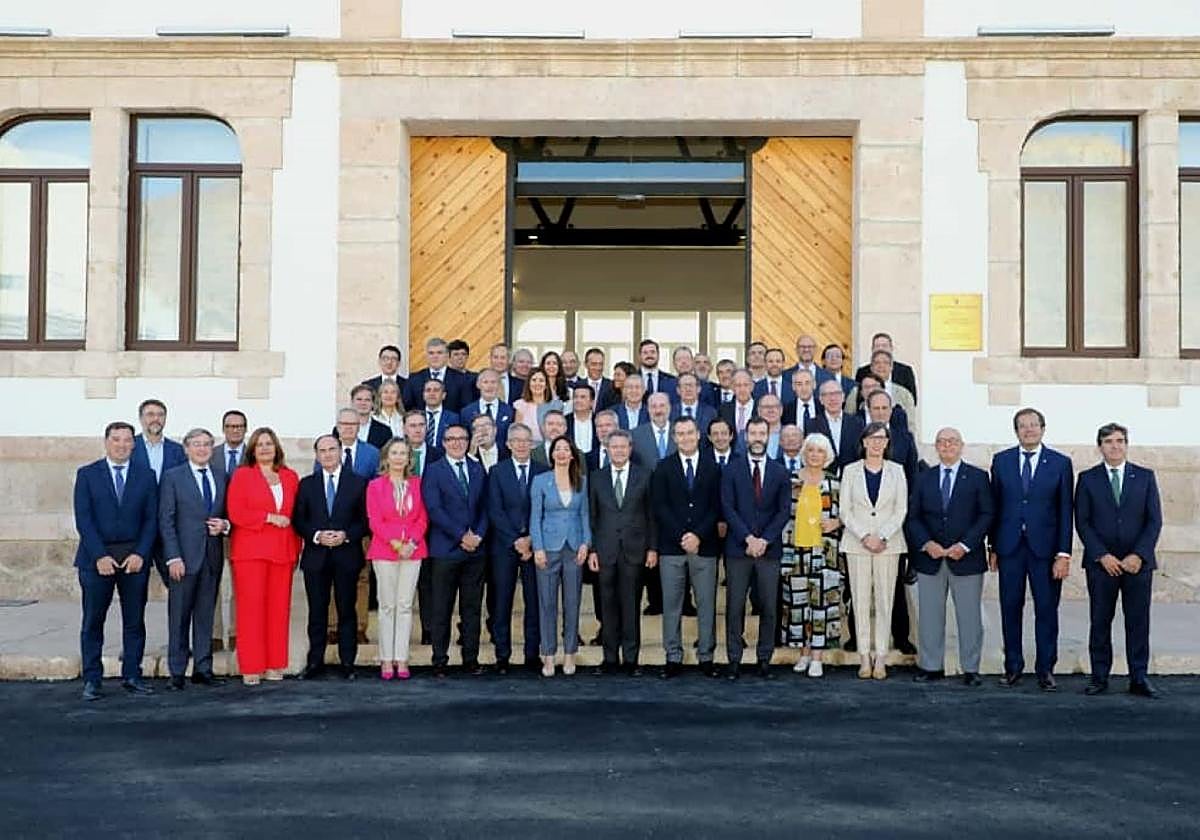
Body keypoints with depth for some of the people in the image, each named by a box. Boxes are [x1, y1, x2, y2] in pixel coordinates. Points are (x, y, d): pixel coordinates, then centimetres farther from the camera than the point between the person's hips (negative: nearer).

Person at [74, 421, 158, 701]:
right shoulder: (87, 475, 3)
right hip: (96, 557, -1)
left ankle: (131, 676, 11)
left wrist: (140, 554, -8)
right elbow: (83, 520, -3)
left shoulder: (146, 476, 7)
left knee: (135, 620, 4)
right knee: (93, 621, 1)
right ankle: (92, 680, 7)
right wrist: (100, 556, -12)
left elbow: (151, 519, 4)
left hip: (134, 557, 2)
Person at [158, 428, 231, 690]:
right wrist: (173, 557, -12)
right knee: (179, 616, 0)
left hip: (213, 556, 4)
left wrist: (225, 525, -5)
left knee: (206, 615, 9)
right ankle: (176, 673, 7)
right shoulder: (172, 477, 0)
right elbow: (166, 520, -5)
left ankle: (203, 669, 15)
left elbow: (226, 514, 19)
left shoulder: (221, 478, 13)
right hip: (184, 556, -4)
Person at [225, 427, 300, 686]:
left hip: (283, 551, 3)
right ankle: (251, 668, 0)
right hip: (250, 550, -3)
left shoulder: (290, 477, 14)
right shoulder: (242, 475, 4)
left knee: (279, 607, 2)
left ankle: (274, 665, 9)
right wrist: (270, 517, -10)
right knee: (251, 607, -4)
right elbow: (235, 513, -6)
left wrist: (297, 546, 7)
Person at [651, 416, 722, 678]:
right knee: (671, 605, 3)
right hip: (671, 547, 0)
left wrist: (698, 535, -10)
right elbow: (660, 507, 0)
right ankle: (673, 658, 9)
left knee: (707, 604, 2)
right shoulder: (663, 468, 7)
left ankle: (706, 657, 9)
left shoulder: (713, 468, 8)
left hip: (704, 546, 0)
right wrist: (681, 536, -10)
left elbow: (716, 507, 2)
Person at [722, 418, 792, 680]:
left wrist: (764, 540, -9)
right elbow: (727, 508, -2)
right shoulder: (731, 470, 5)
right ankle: (734, 659, 6)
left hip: (769, 549, 1)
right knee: (734, 607, -1)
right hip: (737, 549, -1)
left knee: (769, 607, 2)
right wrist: (748, 538, -11)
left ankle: (765, 659, 11)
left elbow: (784, 510, 3)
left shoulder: (780, 472, 9)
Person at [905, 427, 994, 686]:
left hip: (966, 558, -2)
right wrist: (926, 543, -10)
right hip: (929, 558, 2)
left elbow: (986, 515, -3)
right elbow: (913, 517, 7)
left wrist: (965, 545, -13)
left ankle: (970, 669, 11)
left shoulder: (977, 477, 3)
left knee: (969, 615, 3)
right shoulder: (923, 479, 10)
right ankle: (931, 666, 15)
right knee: (930, 615, 6)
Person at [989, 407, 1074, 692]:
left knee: (1047, 609, 3)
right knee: (1010, 607, 6)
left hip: (1045, 547, -1)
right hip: (1009, 547, 1)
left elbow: (1065, 511, -1)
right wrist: (992, 547, 6)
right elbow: (994, 506, 8)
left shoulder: (1060, 463, 1)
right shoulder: (1001, 461, 6)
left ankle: (1045, 669, 13)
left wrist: (1064, 553, -7)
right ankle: (1013, 666, 18)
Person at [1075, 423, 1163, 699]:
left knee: (1138, 622, 3)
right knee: (1100, 622, 3)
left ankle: (1139, 678, 9)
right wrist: (1103, 556, -11)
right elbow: (1082, 523, 0)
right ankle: (1099, 677, 9)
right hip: (1101, 562, -1)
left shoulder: (1145, 477, 7)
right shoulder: (1087, 479, 4)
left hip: (1138, 562, 1)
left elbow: (1154, 520, 2)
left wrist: (1139, 555, -10)